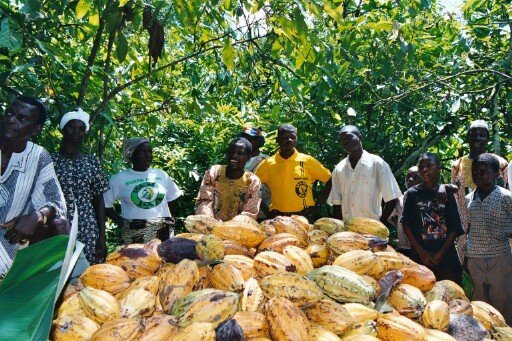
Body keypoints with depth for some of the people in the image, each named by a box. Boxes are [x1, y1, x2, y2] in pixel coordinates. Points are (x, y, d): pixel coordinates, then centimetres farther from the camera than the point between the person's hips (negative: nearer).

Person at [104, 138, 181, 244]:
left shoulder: (161, 175, 10)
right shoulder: (119, 179, 0)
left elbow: (171, 199, 21)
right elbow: (105, 203, 1)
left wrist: (168, 218, 8)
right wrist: (121, 222, -7)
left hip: (163, 231, 3)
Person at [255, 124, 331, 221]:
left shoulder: (308, 161, -1)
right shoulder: (268, 164, 1)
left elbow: (329, 181, 4)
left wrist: (318, 205, 0)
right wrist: (266, 210, 1)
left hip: (304, 216, 0)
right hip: (277, 217, 1)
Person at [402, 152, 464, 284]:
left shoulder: (447, 193, 6)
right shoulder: (412, 193, 4)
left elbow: (455, 228, 3)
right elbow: (406, 225, 1)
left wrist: (441, 253, -7)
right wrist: (422, 252, -6)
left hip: (446, 258, 1)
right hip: (419, 258, -1)